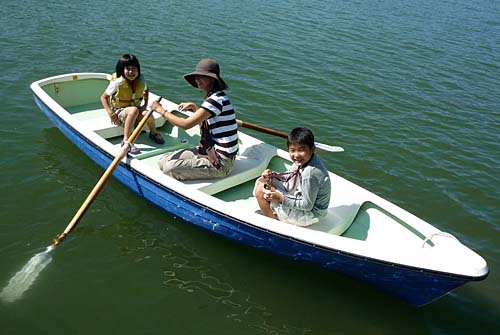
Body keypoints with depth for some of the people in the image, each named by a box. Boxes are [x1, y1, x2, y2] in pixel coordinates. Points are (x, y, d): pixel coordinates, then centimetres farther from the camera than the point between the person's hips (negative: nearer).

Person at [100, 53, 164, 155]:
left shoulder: (141, 80, -4)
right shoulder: (117, 82, -16)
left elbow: (145, 91, 19)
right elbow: (103, 97, -8)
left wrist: (145, 104, 2)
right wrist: (111, 113, -19)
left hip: (136, 110, 4)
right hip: (119, 111, -4)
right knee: (134, 110, -38)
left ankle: (153, 133, 5)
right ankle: (126, 141, -33)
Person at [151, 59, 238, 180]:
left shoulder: (217, 99, -20)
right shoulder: (212, 97, 10)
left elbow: (186, 124, -22)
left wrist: (161, 110, -10)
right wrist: (194, 107, 19)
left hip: (221, 162, -10)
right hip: (211, 152, 10)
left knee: (169, 168, -21)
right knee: (163, 161, 4)